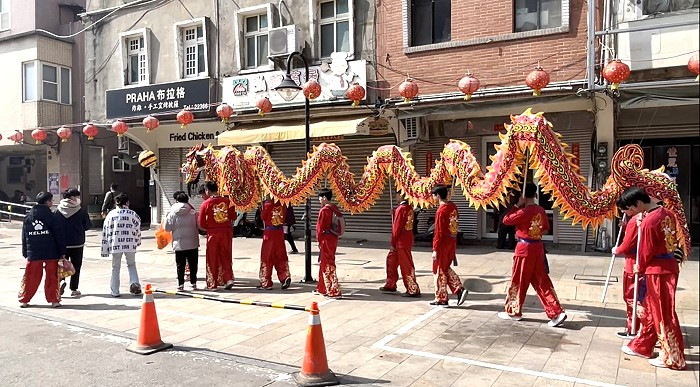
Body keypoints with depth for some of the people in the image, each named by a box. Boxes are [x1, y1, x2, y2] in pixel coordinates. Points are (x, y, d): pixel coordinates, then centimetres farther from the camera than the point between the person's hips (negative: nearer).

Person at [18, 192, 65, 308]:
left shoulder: (28, 217, 7)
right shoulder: (51, 216, -7)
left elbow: (24, 237, 11)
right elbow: (58, 235, -7)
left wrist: (25, 253, 17)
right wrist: (62, 252, -1)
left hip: (33, 253, 4)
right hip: (51, 253, -4)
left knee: (30, 277, 12)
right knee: (52, 277, 4)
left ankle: (24, 300, 16)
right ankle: (54, 300, 7)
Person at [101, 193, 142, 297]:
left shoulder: (111, 214, 3)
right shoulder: (132, 214, -1)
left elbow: (105, 232, 2)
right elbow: (137, 229, 3)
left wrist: (105, 249, 7)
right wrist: (138, 241, 21)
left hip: (115, 245, 1)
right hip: (129, 245, -1)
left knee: (115, 267, 13)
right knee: (131, 265, 17)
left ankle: (115, 291, 15)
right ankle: (135, 283, -3)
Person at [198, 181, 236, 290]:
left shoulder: (206, 204, -7)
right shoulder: (227, 201, 0)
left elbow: (202, 224, -4)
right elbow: (233, 217, 5)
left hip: (213, 233, -2)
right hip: (227, 232, 2)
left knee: (212, 259, 8)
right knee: (226, 257, 14)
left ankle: (212, 284, 13)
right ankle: (228, 278, 1)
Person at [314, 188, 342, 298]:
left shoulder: (324, 210, -16)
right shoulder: (335, 209, 8)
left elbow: (320, 227, -13)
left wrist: (319, 241, -1)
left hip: (326, 239, -9)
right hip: (334, 238, 9)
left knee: (327, 265, -2)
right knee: (324, 263, 19)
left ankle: (334, 292, -2)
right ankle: (322, 289, 30)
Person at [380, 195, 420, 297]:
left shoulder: (401, 209, -17)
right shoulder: (409, 208, 8)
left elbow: (397, 227, -16)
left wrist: (393, 243, -10)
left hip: (401, 242, -9)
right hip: (408, 240, 9)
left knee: (406, 266, -2)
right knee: (391, 260, 19)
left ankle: (413, 290, 3)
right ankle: (390, 285, 29)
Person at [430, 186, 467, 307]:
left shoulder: (441, 210, -19)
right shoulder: (453, 206, 6)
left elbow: (439, 232, -19)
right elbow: (455, 223, 12)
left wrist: (435, 249, -15)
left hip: (443, 243, -8)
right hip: (452, 242, 8)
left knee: (440, 271, 4)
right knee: (446, 268, 20)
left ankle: (441, 299, 13)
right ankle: (460, 289, 10)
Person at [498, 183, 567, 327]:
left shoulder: (524, 212, -18)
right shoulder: (541, 210, 5)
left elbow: (506, 220, -11)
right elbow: (546, 228, 18)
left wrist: (517, 205, -10)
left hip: (525, 248, -7)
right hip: (538, 246, 7)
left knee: (518, 281, 7)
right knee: (542, 281, 10)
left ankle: (514, 312, 19)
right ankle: (557, 312, 6)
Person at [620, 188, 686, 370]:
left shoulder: (648, 221, -21)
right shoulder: (667, 213, 4)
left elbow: (646, 251, -14)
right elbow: (668, 239, 13)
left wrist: (640, 268, 4)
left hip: (658, 270, -9)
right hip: (669, 265, 9)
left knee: (664, 314, 2)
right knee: (651, 309, 17)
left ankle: (673, 358, 13)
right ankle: (642, 346, 29)